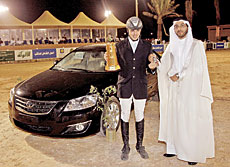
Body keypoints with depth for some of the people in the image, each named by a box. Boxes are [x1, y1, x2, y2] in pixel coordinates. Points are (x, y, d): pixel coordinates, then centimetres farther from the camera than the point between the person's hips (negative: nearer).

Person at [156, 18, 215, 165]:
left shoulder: (197, 45, -2)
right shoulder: (172, 47, 11)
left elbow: (196, 67, -10)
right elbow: (164, 66, 2)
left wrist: (178, 76, -10)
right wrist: (172, 75, -16)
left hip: (191, 89, -4)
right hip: (175, 90, 4)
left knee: (192, 120, -2)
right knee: (175, 118, 7)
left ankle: (194, 153, 8)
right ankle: (175, 148, 18)